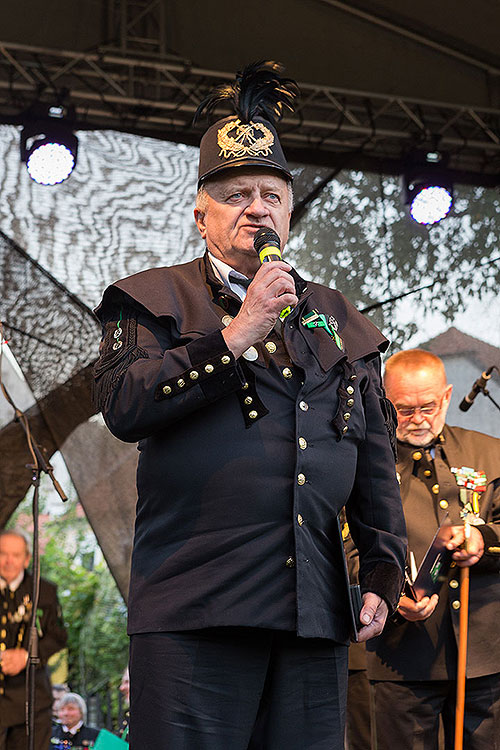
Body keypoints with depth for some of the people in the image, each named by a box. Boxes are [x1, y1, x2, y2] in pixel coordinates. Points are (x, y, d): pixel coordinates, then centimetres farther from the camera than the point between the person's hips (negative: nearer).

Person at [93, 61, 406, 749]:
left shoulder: (335, 318, 20)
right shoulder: (157, 298, 8)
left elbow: (375, 456, 18)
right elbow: (121, 405, -10)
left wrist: (383, 570, 9)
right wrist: (235, 336, -11)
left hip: (317, 612, 4)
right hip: (194, 608, -4)